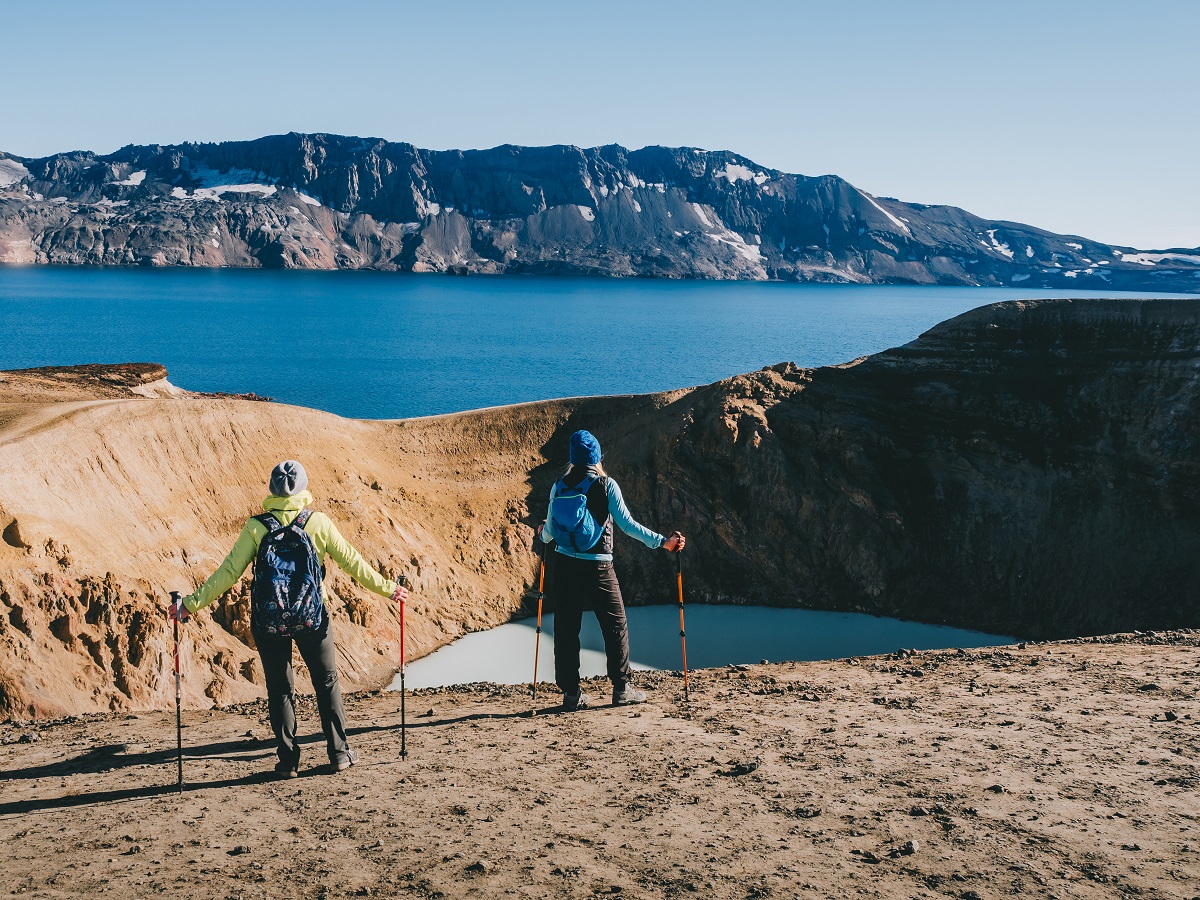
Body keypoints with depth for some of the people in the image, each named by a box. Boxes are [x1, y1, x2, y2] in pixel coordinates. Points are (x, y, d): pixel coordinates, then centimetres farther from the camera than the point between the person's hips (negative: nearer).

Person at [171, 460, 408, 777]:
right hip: (312, 618, 0)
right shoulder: (318, 522, -6)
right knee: (327, 682, 15)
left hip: (269, 621, 0)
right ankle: (339, 752, 19)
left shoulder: (256, 527, -6)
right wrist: (387, 588, 10)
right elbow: (351, 561, -1)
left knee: (279, 689, 12)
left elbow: (228, 572, -7)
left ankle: (288, 760, 14)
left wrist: (192, 604, 0)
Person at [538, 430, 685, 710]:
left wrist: (543, 535, 33)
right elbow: (626, 524, -10)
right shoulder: (606, 485, -6)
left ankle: (571, 692, 9)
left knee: (566, 629, 8)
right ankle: (621, 688, 10)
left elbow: (549, 530, 8)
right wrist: (663, 542, -6)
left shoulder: (559, 486, 3)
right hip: (598, 568, -3)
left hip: (563, 565, 3)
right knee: (615, 625, 9)